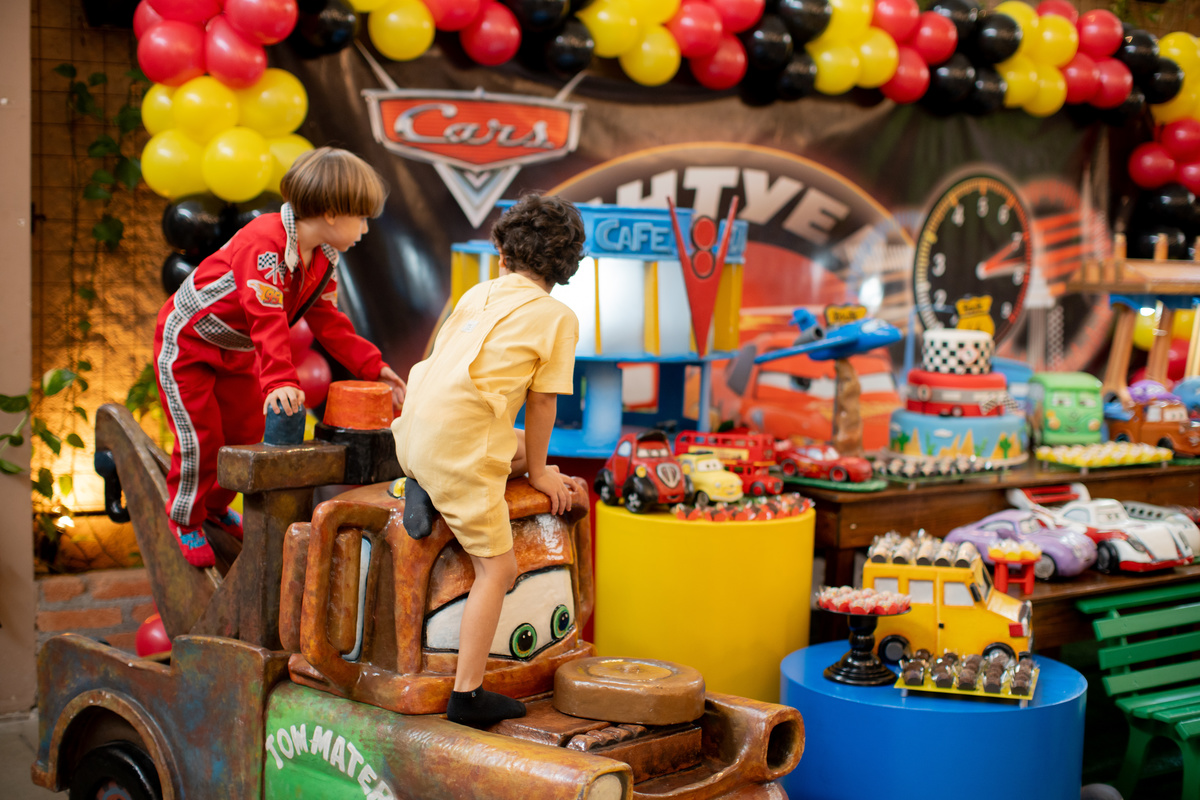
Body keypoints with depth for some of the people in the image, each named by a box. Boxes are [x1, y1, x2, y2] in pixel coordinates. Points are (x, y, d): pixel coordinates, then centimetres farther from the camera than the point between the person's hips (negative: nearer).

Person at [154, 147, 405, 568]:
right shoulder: (265, 243, -35)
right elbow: (268, 320, -43)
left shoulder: (325, 260, -5)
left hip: (237, 351, 9)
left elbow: (326, 320, -1)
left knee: (247, 430, 12)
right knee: (200, 437, -7)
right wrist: (281, 380, -52)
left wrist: (372, 366, -8)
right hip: (187, 342, -8)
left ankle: (215, 506, 35)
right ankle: (185, 520, 14)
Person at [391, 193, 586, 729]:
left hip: (414, 431, 7)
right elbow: (541, 403, 4)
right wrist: (538, 472, 18)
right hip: (461, 444, -7)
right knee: (497, 568, 2)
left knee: (517, 449, 30)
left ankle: (427, 491, 11)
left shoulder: (477, 294, 18)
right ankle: (467, 695, 1)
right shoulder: (557, 318, 2)